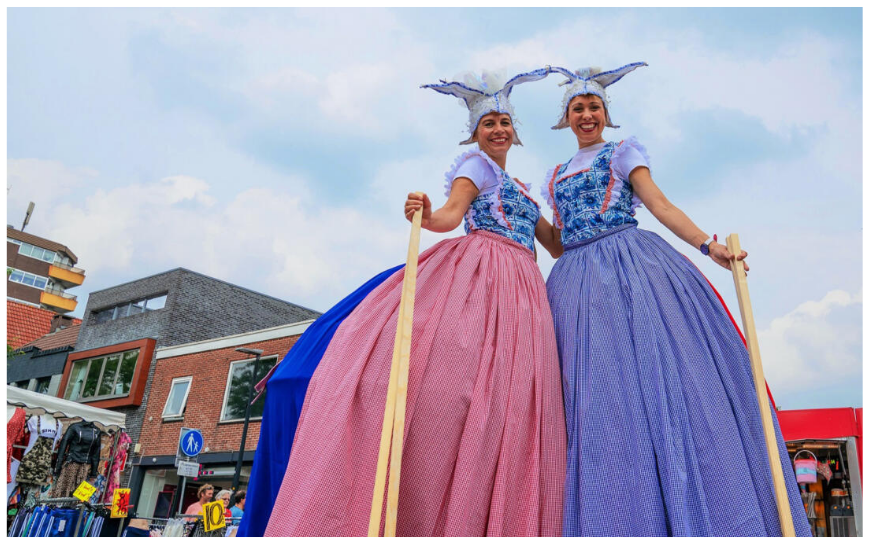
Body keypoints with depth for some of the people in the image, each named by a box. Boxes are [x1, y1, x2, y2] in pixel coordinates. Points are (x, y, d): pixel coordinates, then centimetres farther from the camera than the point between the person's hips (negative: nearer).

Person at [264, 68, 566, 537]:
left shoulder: (518, 188, 32)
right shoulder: (476, 163, 11)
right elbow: (451, 214, -8)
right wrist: (424, 215, -26)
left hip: (522, 289, 7)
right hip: (474, 275, -7)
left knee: (504, 403, -9)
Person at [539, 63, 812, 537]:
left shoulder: (622, 151, 13)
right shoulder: (555, 177, 25)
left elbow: (659, 204, -1)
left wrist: (707, 245, -13)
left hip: (630, 265, -3)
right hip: (577, 280, 4)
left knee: (654, 374, -15)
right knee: (597, 394, -6)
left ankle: (701, 519, -8)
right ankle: (621, 523, -3)